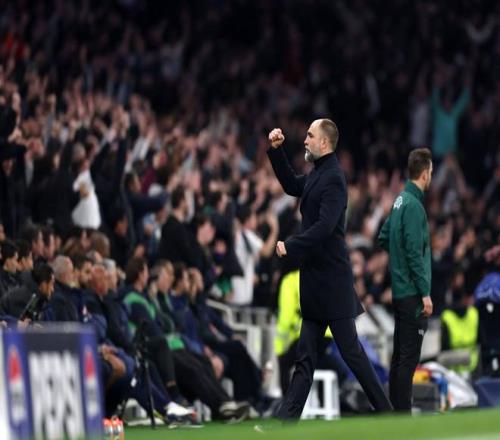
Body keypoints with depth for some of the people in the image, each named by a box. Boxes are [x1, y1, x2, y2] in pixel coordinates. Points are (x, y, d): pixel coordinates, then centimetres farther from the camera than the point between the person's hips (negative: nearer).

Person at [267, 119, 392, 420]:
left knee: (351, 350, -4)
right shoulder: (318, 174, 12)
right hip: (317, 282, 10)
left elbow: (324, 226, -25)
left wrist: (290, 246, -17)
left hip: (331, 280, -10)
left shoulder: (333, 178, -17)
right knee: (306, 356, 7)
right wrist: (276, 150, 19)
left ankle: (385, 412, 3)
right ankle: (287, 419, 7)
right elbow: (292, 186, 29)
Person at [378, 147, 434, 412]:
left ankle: (395, 410, 17)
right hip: (411, 293, -9)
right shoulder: (414, 206, -16)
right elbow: (415, 253, -19)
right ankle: (403, 415, -6)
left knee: (399, 355, 12)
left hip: (399, 291, 9)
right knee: (409, 358, -7)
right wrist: (425, 294, -17)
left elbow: (383, 239, 20)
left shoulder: (400, 201, 10)